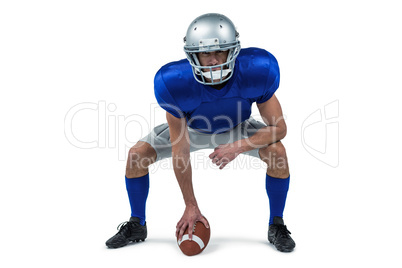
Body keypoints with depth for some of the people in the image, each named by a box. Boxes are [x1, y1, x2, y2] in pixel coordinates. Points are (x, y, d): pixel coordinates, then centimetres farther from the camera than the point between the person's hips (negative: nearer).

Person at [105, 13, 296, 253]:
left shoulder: (257, 70, -35)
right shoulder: (173, 82, -36)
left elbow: (278, 128, -23)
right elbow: (179, 149, -27)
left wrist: (238, 146, -39)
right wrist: (191, 206, -23)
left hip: (237, 128, 0)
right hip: (190, 127, 0)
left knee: (276, 151, -25)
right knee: (138, 154, -15)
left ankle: (276, 227, -1)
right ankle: (137, 226, 10)